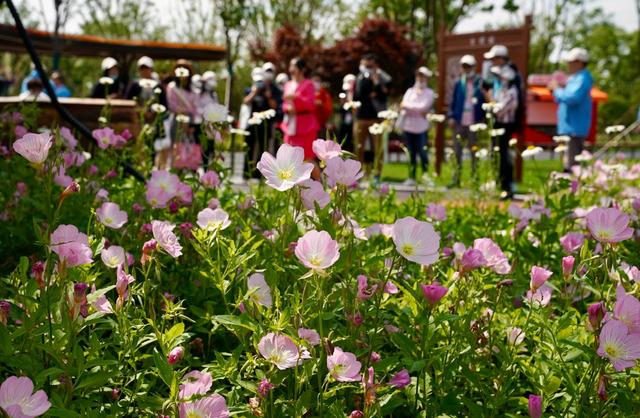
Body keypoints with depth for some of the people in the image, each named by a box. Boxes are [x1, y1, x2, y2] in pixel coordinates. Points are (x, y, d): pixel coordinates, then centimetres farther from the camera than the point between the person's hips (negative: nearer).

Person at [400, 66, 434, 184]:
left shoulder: (429, 93, 6)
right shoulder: (410, 91, 15)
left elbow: (423, 107, -9)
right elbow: (403, 106, 0)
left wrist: (408, 106, -6)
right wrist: (418, 110, -11)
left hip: (421, 127, -3)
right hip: (408, 126, 3)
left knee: (422, 152, -7)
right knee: (411, 153, 5)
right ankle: (412, 177, 9)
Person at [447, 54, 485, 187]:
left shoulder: (481, 83, 1)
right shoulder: (458, 84, 9)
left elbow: (485, 102, 1)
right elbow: (453, 101, 12)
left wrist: (483, 119, -8)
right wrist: (451, 116, 1)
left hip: (474, 123, -3)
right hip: (459, 123, 3)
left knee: (475, 153, 4)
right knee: (457, 152, 5)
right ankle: (456, 179, 11)